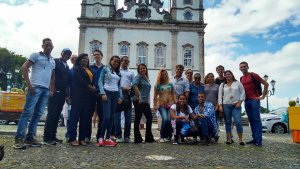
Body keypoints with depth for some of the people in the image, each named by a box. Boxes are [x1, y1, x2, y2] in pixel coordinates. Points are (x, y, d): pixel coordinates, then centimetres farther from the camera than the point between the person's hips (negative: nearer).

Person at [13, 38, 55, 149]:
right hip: (35, 87, -6)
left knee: (38, 114, 6)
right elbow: (24, 68, -4)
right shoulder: (36, 55, 4)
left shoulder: (53, 61, 21)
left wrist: (52, 90, 14)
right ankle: (19, 138, -6)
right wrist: (28, 84, -11)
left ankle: (30, 137, 13)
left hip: (46, 90, 6)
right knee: (28, 112, -10)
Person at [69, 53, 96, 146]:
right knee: (75, 116, -5)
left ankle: (82, 138, 8)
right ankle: (72, 138, -2)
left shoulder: (89, 69, 22)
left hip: (88, 95, 6)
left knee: (85, 117, 4)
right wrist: (89, 87, -6)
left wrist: (93, 87, -1)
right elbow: (80, 80, -10)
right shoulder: (77, 68, 3)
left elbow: (92, 80, 19)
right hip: (79, 95, -6)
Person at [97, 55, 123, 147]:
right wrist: (103, 93, -13)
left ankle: (108, 138, 6)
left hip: (115, 95, 5)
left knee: (112, 117, 2)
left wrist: (120, 96, 8)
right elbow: (100, 82, -2)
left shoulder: (118, 73, 19)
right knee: (107, 116, -15)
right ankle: (101, 137, -1)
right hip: (107, 93, -5)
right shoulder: (105, 69, 6)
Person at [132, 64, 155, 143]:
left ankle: (149, 138, 19)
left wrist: (148, 100, 17)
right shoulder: (138, 76, -5)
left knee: (149, 118, 9)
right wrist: (139, 96, -24)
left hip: (145, 102, 9)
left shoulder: (146, 78, 20)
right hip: (139, 101, -9)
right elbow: (134, 85, -24)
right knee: (138, 118, -3)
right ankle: (137, 138, 4)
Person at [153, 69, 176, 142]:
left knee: (169, 120, -8)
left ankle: (168, 136, 11)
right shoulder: (157, 85, 8)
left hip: (170, 104, 2)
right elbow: (155, 96, 6)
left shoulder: (170, 84, 14)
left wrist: (176, 103, 2)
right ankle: (162, 136, -4)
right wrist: (154, 105, 0)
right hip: (161, 105, -2)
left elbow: (173, 95, 13)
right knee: (165, 119, -18)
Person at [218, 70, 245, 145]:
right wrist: (220, 105, 0)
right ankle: (229, 139, 9)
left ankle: (240, 139, -3)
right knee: (227, 122, 4)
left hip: (236, 105, -2)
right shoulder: (222, 85, 13)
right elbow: (220, 95, 8)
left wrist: (239, 102, -6)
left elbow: (242, 93, 4)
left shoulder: (237, 83, 8)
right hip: (226, 105, 2)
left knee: (238, 122, -11)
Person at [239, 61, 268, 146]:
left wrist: (263, 96, -7)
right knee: (251, 120, 8)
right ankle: (254, 138, 13)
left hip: (254, 100, -6)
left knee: (257, 119, -7)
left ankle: (259, 140, -6)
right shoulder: (241, 79, 14)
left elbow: (266, 84, -4)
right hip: (246, 101, 6)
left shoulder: (253, 75, -3)